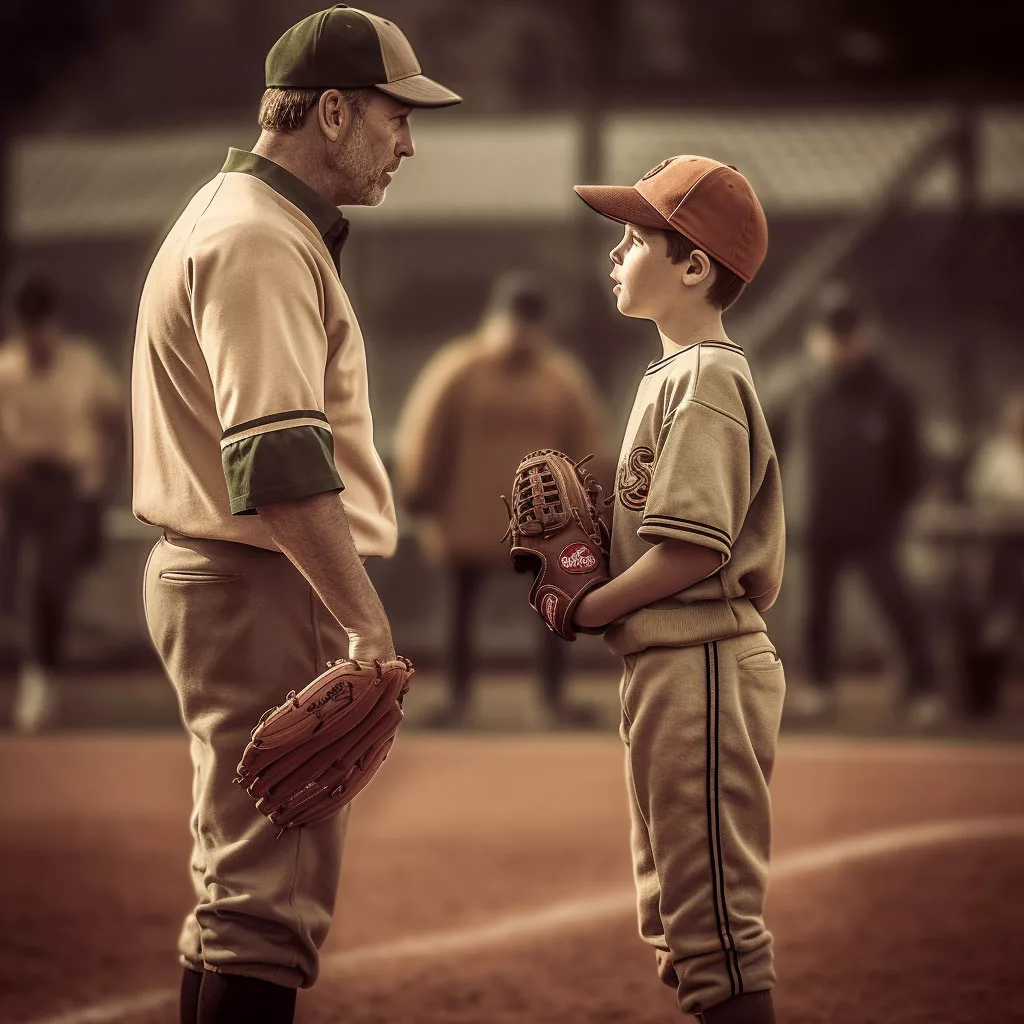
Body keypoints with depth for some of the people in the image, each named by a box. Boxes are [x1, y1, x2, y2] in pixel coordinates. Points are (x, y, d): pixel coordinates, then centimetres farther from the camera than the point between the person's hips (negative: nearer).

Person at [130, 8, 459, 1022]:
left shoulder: (244, 217, 18)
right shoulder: (260, 241, -16)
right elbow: (281, 462, -26)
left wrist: (347, 613, 16)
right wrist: (369, 622, -26)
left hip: (213, 573, 11)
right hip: (261, 592, -11)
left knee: (242, 886, 18)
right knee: (271, 898, -11)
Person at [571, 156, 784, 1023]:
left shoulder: (705, 377, -14)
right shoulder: (674, 374, 17)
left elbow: (694, 547, -22)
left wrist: (587, 609, -13)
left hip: (702, 661, -11)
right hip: (668, 661, 11)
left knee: (717, 914, -9)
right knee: (679, 913, 18)